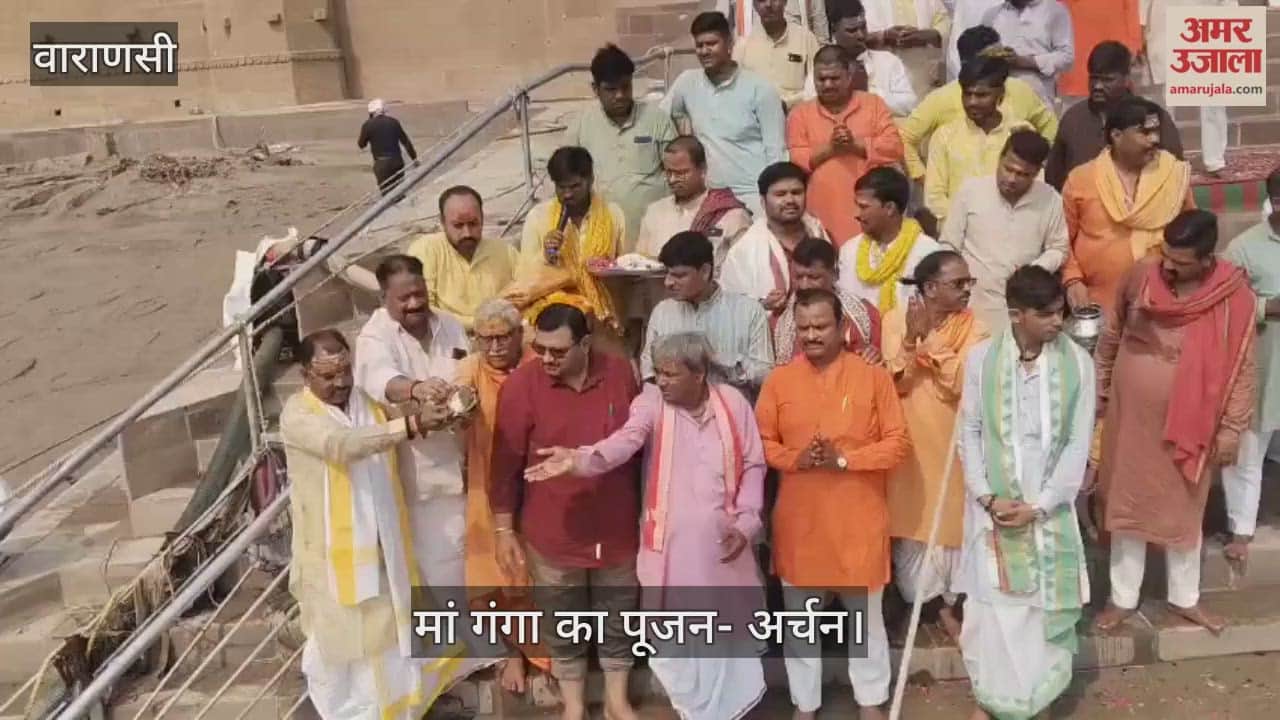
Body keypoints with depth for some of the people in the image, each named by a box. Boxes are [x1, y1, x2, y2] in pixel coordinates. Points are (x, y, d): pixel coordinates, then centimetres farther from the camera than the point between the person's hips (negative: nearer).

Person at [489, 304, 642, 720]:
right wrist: (504, 530, -7)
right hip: (553, 533, -2)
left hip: (616, 527, 2)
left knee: (618, 621, 18)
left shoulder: (619, 372, -8)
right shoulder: (521, 385, -15)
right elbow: (506, 463, -9)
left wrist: (644, 509, 10)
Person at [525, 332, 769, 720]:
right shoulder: (651, 401, -9)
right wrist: (579, 458, -45)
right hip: (670, 543, -1)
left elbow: (753, 465, 2)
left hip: (723, 540, 1)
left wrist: (746, 522, -6)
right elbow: (625, 440, -27)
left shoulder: (733, 403, -4)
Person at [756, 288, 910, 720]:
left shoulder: (873, 376, -5)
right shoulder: (779, 380, 0)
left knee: (865, 614, 14)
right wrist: (796, 458, -17)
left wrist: (843, 459, -19)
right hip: (798, 519, 2)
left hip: (858, 519, -1)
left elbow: (897, 443, -6)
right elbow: (761, 443, 2)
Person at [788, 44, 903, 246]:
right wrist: (829, 148, -13)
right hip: (822, 213, 0)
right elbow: (794, 161, 0)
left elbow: (894, 147, 1)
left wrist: (856, 144, -12)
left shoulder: (873, 103, 10)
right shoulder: (800, 112, 10)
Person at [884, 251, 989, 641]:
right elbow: (895, 382, -12)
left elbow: (962, 380, -19)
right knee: (913, 517, 8)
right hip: (911, 438, 0)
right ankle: (917, 600, 24)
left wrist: (930, 336, -23)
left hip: (954, 437, 0)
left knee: (954, 517, 8)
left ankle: (948, 600, 25)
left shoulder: (972, 325, -6)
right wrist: (911, 337, -25)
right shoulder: (896, 319, -6)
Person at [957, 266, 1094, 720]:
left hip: (1050, 508, 1)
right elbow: (969, 433, -2)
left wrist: (1039, 505, -11)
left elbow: (1078, 444, -5)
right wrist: (988, 497, -11)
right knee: (992, 603, 7)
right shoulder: (981, 358, -6)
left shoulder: (1077, 362, -6)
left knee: (1047, 604, 8)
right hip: (993, 505, 0)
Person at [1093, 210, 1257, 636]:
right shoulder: (1139, 276, -9)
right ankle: (1123, 598, 25)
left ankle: (1184, 599, 34)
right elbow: (1110, 336, 5)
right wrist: (1098, 389, 11)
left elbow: (1242, 368, -6)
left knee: (1183, 509, 14)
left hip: (1189, 421, -1)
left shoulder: (1234, 295, -14)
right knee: (1127, 503, 11)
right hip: (1131, 413, 1)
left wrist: (1232, 428, -5)